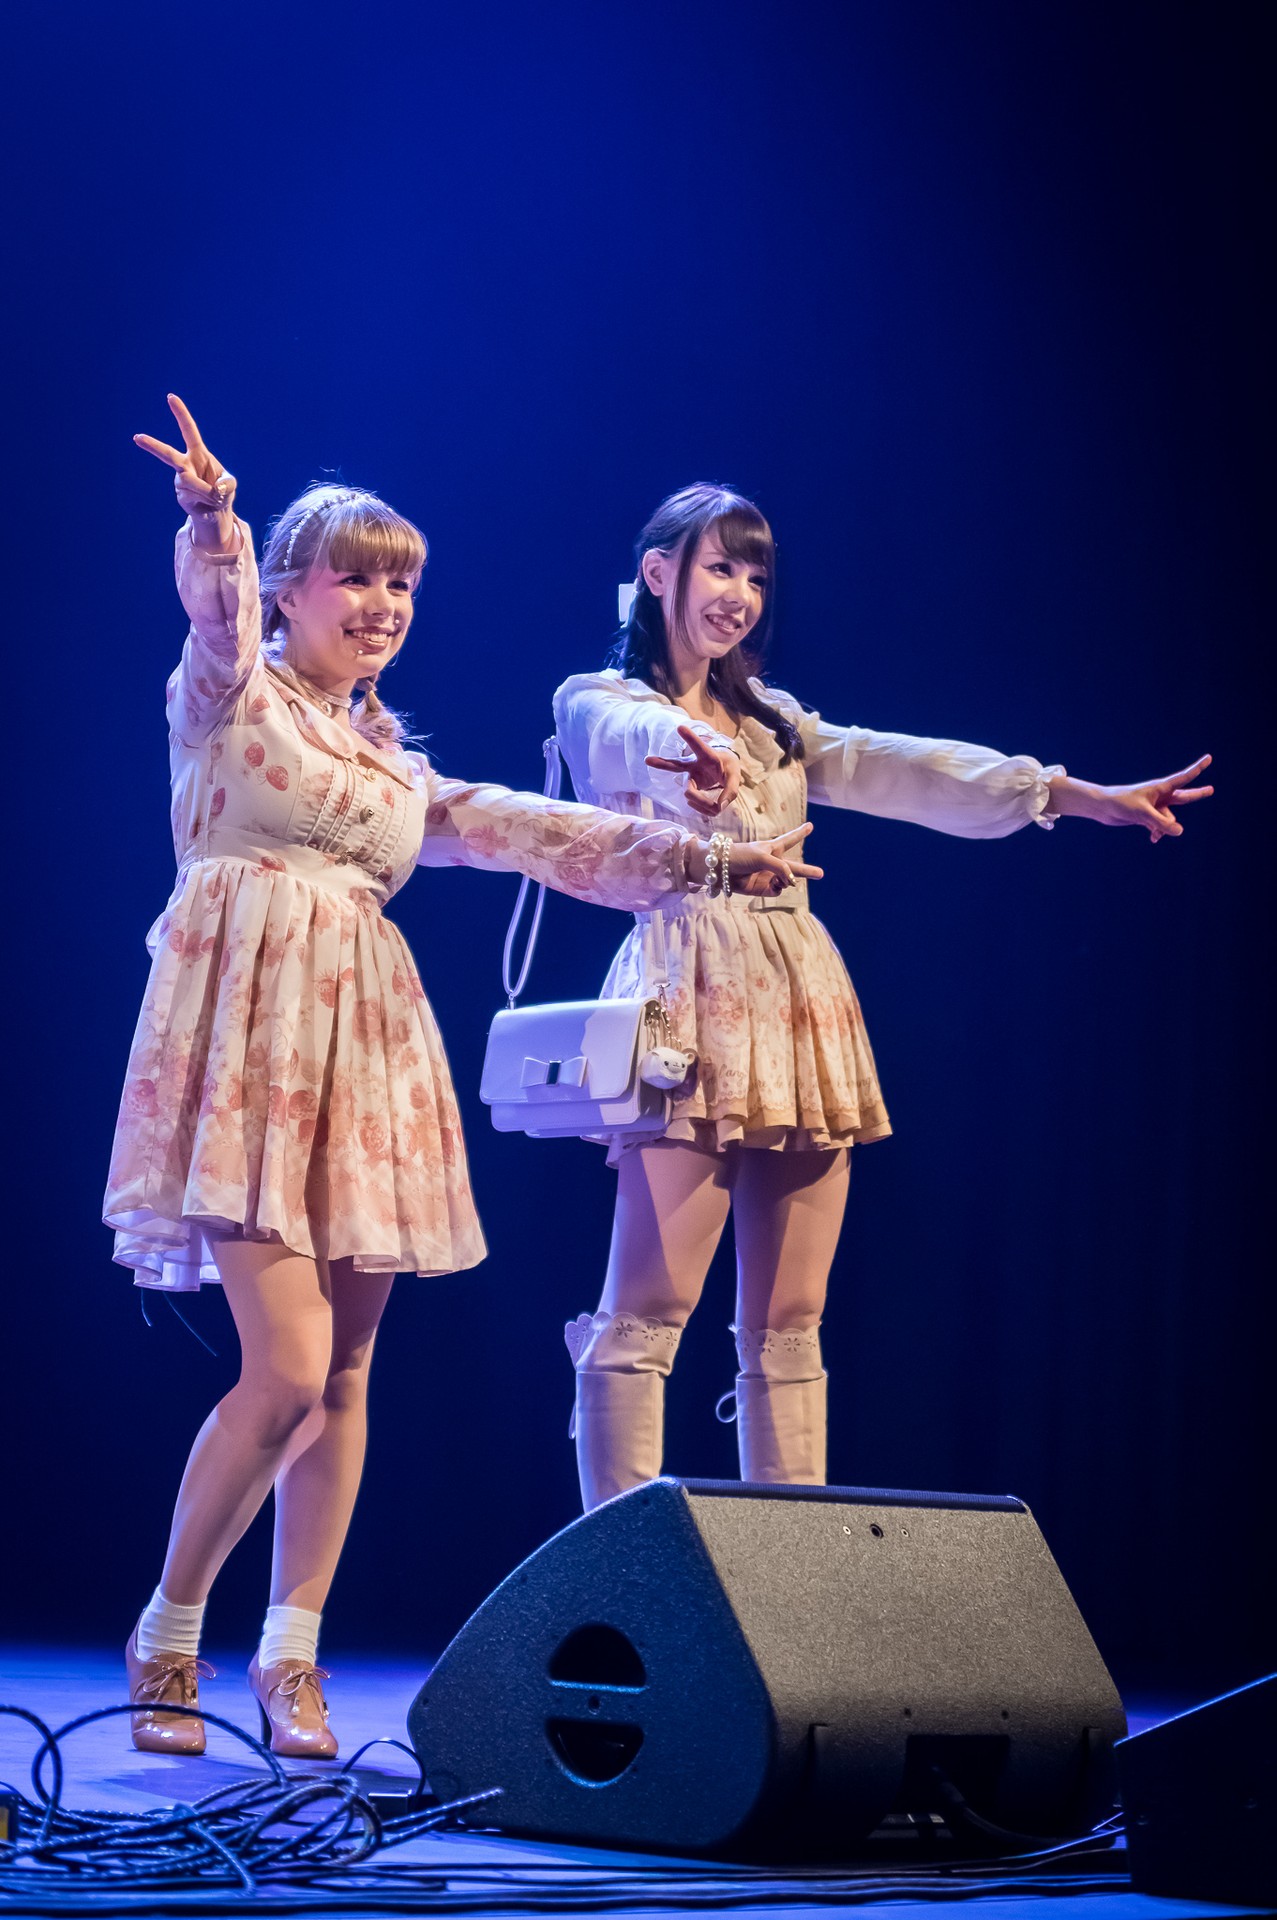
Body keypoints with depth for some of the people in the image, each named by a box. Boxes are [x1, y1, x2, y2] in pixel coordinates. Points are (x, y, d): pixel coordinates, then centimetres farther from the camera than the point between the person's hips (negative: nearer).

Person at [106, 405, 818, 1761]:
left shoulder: (389, 761, 24)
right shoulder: (231, 697, 5)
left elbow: (520, 829, 25)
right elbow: (217, 614, -17)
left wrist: (705, 860, 22)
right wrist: (211, 521, -39)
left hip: (364, 1045, 7)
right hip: (249, 1039, -7)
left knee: (344, 1371, 4)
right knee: (287, 1367, -14)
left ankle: (291, 1658, 13)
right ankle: (165, 1639, 2)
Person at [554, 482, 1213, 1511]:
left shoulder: (769, 719, 24)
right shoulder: (599, 704, 5)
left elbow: (892, 769, 16)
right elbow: (639, 735, -19)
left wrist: (1084, 796, 7)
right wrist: (691, 752, -45)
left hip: (801, 1006, 7)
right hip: (692, 1000, -7)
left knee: (790, 1322, 3)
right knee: (647, 1310, -11)